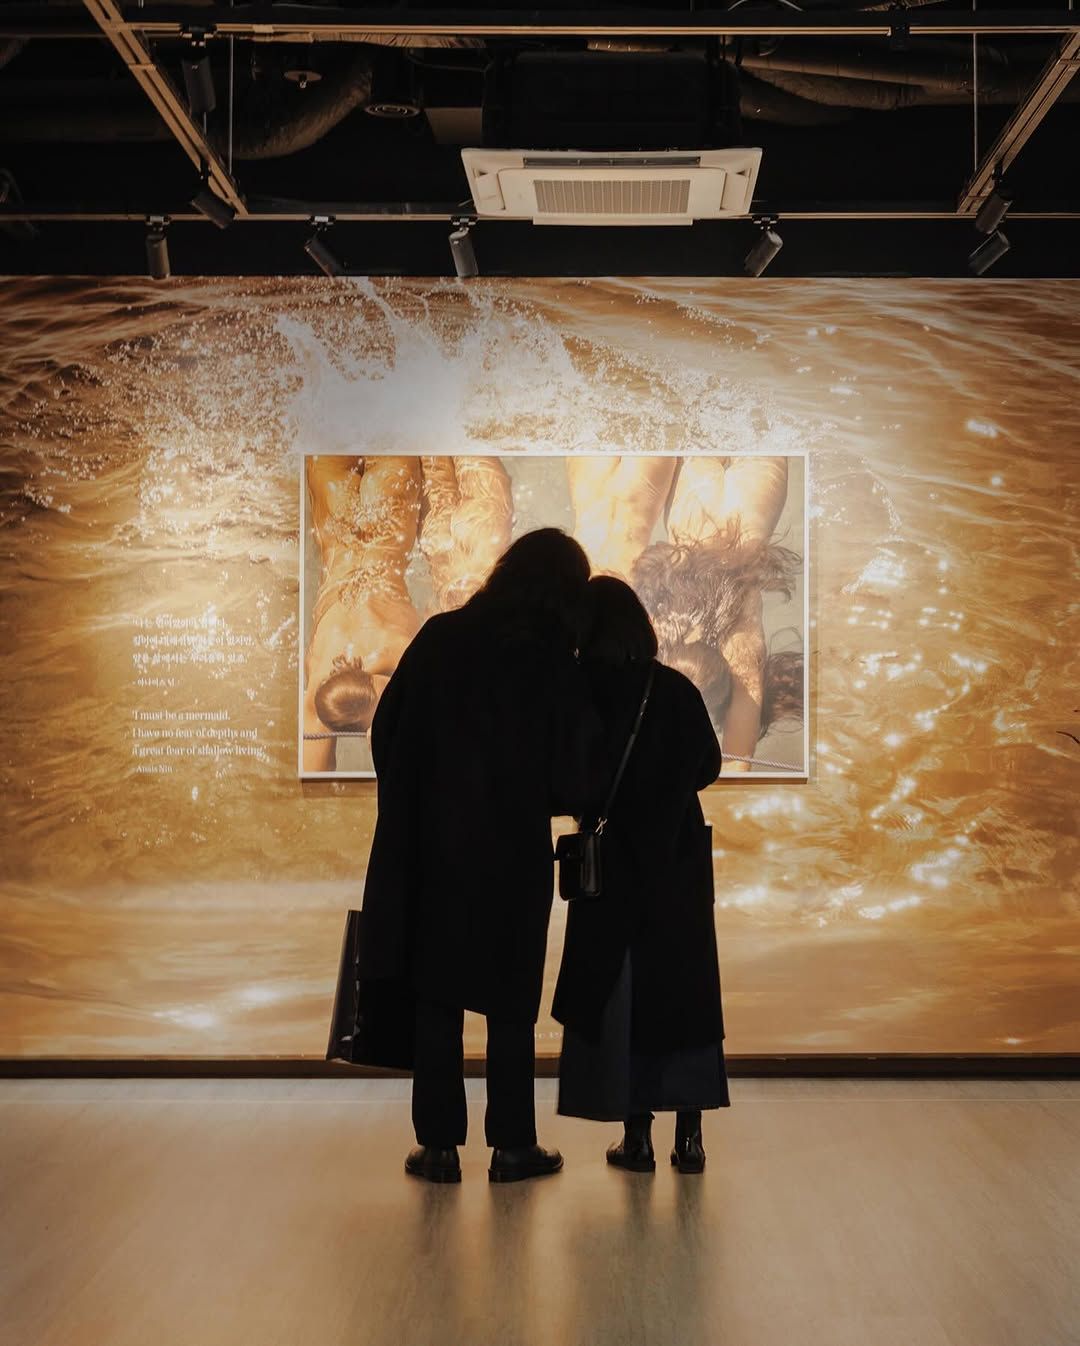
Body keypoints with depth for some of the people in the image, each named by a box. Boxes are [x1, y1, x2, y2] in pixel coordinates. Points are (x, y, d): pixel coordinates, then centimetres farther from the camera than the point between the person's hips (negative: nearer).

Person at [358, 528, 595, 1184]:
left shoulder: (441, 637, -2)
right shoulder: (557, 667, -9)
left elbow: (386, 729, 2)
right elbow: (570, 782, -8)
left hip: (431, 847, 2)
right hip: (515, 858, -2)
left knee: (437, 995, 10)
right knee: (511, 1003, 10)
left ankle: (440, 1146, 13)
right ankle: (513, 1147, 16)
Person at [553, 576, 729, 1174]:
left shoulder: (583, 693, -12)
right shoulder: (678, 690, -2)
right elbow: (709, 765, 9)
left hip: (615, 862, -3)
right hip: (680, 860, 3)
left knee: (617, 994, 7)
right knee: (683, 989, 10)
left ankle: (637, 1136, 8)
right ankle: (690, 1136, 10)